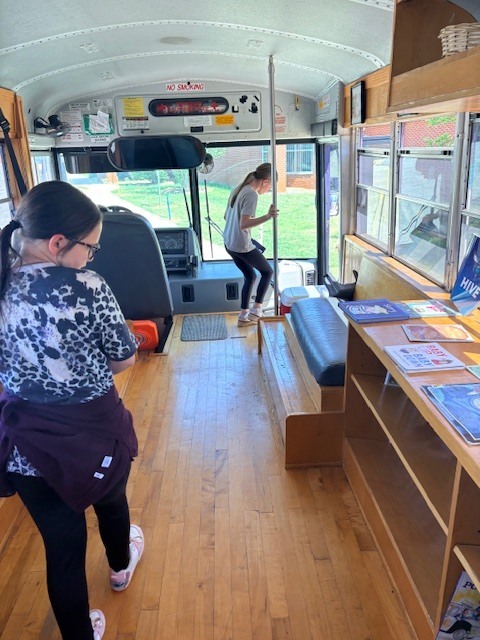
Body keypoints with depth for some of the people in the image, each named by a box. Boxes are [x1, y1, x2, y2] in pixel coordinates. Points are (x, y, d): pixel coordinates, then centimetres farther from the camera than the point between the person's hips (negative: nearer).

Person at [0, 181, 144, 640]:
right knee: (110, 502, 30)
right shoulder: (88, 288, -23)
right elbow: (124, 360, -10)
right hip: (94, 430, -2)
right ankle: (121, 568, 61)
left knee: (61, 546, 18)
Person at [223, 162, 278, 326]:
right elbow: (244, 224, -28)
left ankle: (244, 316, 22)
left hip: (229, 243, 9)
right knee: (267, 271, 12)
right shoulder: (251, 194, -19)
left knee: (250, 276, 20)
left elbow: (226, 216, 19)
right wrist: (268, 216, -36)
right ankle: (256, 311, 10)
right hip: (242, 246, -9)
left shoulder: (238, 189, 9)